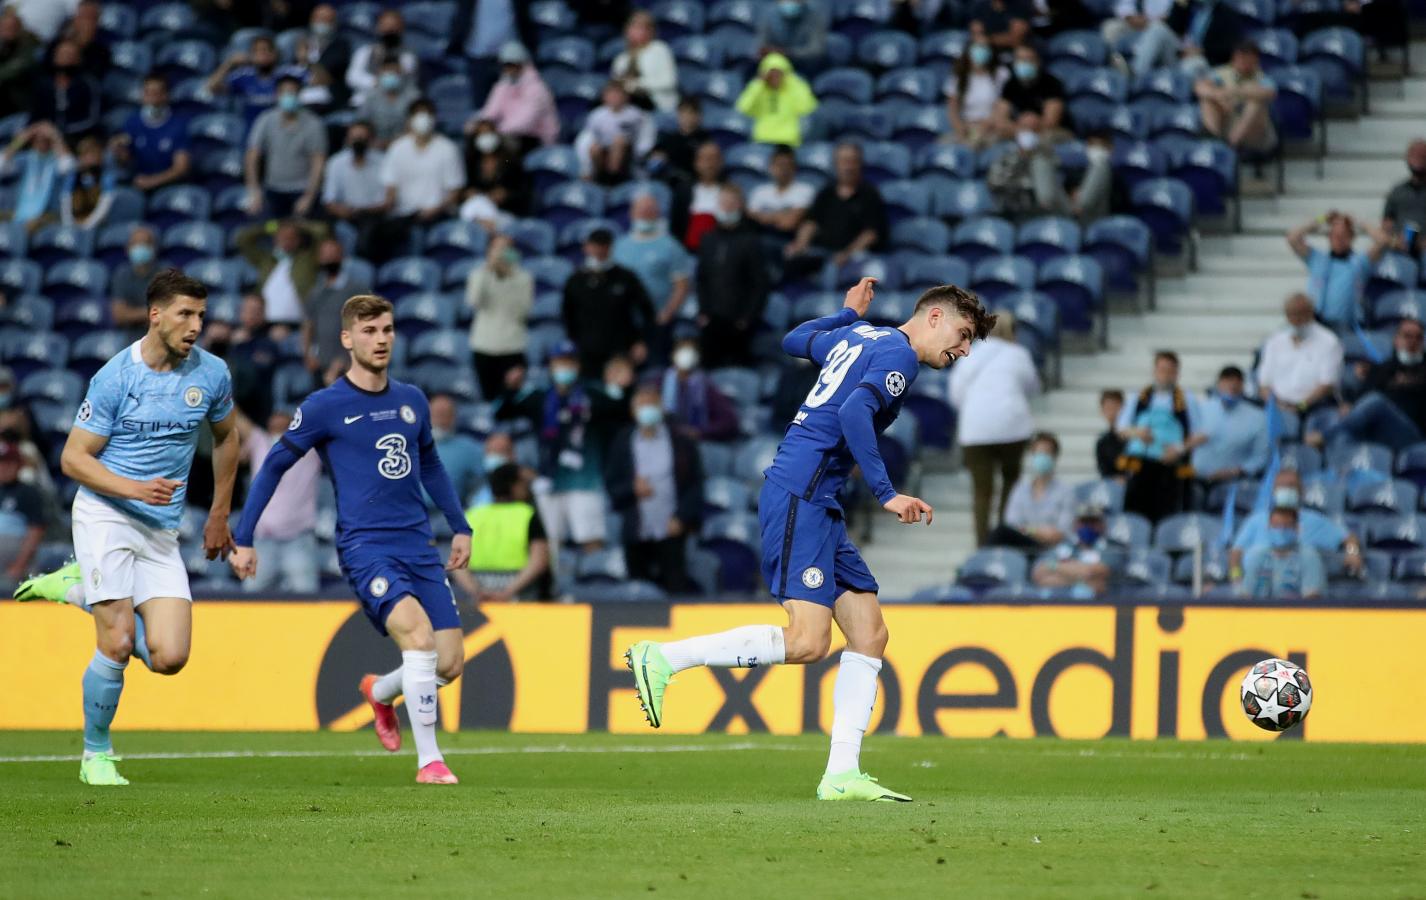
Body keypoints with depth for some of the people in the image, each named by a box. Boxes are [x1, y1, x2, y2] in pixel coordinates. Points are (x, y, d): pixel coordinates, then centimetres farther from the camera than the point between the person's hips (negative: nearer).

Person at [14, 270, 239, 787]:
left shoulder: (212, 375, 1)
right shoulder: (115, 377, -11)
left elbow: (225, 439, 20)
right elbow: (73, 458, -7)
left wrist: (218, 516, 22)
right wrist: (136, 489, -21)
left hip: (162, 530, 4)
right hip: (105, 515, -4)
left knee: (168, 658, -9)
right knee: (117, 644, -15)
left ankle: (80, 590, 16)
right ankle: (96, 755, 7)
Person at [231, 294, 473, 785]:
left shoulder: (411, 400, 11)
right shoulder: (324, 407, -4)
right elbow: (273, 467, 4)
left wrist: (460, 528, 25)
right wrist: (243, 538, 3)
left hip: (419, 546, 5)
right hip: (365, 547, -5)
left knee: (449, 664, 0)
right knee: (419, 635, -27)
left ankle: (379, 692, 34)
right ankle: (428, 761, -19)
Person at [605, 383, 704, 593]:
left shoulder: (682, 442, 2)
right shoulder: (622, 444, 7)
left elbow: (695, 484, 2)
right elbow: (611, 486, 6)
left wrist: (682, 518, -9)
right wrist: (632, 489, -14)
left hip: (671, 530, -2)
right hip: (636, 534, 2)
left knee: (676, 586, -7)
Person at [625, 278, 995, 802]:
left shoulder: (857, 336, 21)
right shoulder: (899, 355, -7)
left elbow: (794, 340, 38)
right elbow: (854, 412, -23)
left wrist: (848, 313, 52)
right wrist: (886, 494, -23)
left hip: (818, 506, 11)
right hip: (799, 495, -11)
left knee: (869, 635, 4)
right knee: (807, 641, -19)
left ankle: (842, 775, 0)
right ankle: (663, 658, -11)